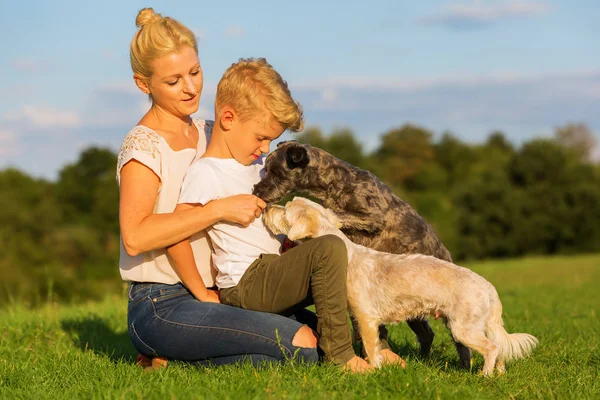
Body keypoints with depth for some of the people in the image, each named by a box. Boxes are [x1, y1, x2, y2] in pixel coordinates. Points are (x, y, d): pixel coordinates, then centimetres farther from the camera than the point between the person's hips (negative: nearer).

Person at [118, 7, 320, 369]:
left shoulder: (209, 134, 13)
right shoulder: (144, 146, -12)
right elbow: (135, 237, -26)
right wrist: (219, 209, -27)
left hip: (209, 296, 8)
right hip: (160, 307, -8)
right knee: (299, 343, -20)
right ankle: (174, 362, -5)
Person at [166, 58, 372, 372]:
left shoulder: (254, 163, 14)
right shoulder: (206, 173, -16)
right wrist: (203, 295, -16)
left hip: (270, 275, 10)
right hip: (245, 284, -10)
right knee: (329, 249, -26)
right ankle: (338, 353, -20)